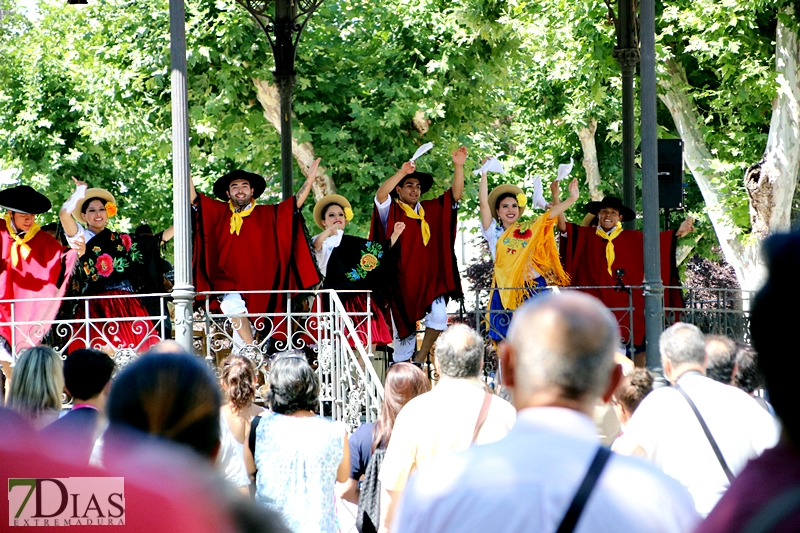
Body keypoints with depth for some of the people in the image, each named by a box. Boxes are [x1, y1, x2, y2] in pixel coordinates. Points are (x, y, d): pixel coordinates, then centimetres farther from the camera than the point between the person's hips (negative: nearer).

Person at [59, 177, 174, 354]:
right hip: (97, 308, -3)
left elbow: (158, 240, 20)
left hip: (127, 306, 3)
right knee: (104, 352, -18)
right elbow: (64, 213, -8)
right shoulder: (81, 237, 8)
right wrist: (80, 190, 4)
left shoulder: (122, 239, 18)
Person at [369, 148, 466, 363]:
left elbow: (455, 194, 8)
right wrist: (402, 172, -31)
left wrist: (458, 166, -6)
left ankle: (420, 360, -3)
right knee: (404, 327, 1)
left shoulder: (432, 209, 14)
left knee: (439, 316, -18)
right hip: (402, 280, -3)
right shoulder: (391, 211, 2)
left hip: (430, 279, 3)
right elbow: (380, 195, -18)